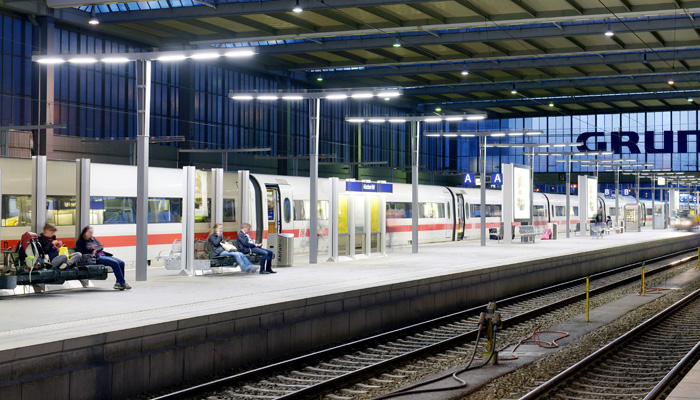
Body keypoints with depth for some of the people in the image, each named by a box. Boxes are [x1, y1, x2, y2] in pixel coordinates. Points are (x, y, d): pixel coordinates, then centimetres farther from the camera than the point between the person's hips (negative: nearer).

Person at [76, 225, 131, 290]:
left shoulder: (93, 239, 24)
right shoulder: (80, 242, 6)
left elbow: (101, 247, 11)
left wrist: (96, 249, -10)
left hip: (103, 255, 8)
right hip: (96, 258, -8)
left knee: (121, 263, -12)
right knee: (114, 263, -27)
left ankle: (118, 283, -16)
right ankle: (122, 283, -24)